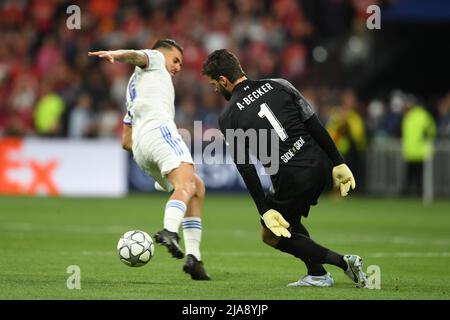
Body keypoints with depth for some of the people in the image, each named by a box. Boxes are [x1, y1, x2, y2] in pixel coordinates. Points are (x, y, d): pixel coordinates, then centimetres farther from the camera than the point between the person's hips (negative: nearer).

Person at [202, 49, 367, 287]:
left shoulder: (227, 118, -2)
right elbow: (314, 125, 5)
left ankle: (342, 262, 6)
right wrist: (338, 163, 11)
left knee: (271, 235, 16)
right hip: (320, 165, 6)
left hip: (292, 180, -6)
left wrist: (265, 211, -5)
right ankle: (317, 275, 25)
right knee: (288, 220, 29)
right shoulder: (278, 86, 7)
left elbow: (246, 170, -7)